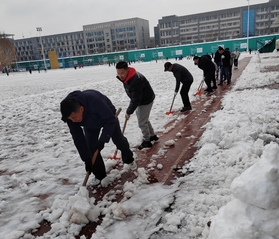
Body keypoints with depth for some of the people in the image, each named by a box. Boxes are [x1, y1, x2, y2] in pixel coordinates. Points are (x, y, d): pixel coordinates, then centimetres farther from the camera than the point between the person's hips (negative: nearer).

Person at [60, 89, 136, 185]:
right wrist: (86, 159, -24)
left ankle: (129, 159, 39)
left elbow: (111, 120, -38)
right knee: (91, 147, -8)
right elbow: (77, 137, -24)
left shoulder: (94, 100, -48)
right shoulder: (70, 113, -31)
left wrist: (102, 140, -41)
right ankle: (100, 177, 6)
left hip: (107, 116, -3)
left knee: (118, 139, 10)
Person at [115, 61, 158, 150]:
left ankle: (147, 141, 20)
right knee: (144, 119, 22)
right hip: (140, 100, 9)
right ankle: (152, 136, 39)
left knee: (142, 122, 1)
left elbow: (136, 99, -32)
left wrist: (129, 112, -23)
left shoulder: (136, 80, -37)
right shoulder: (126, 77, -7)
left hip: (146, 101, -9)